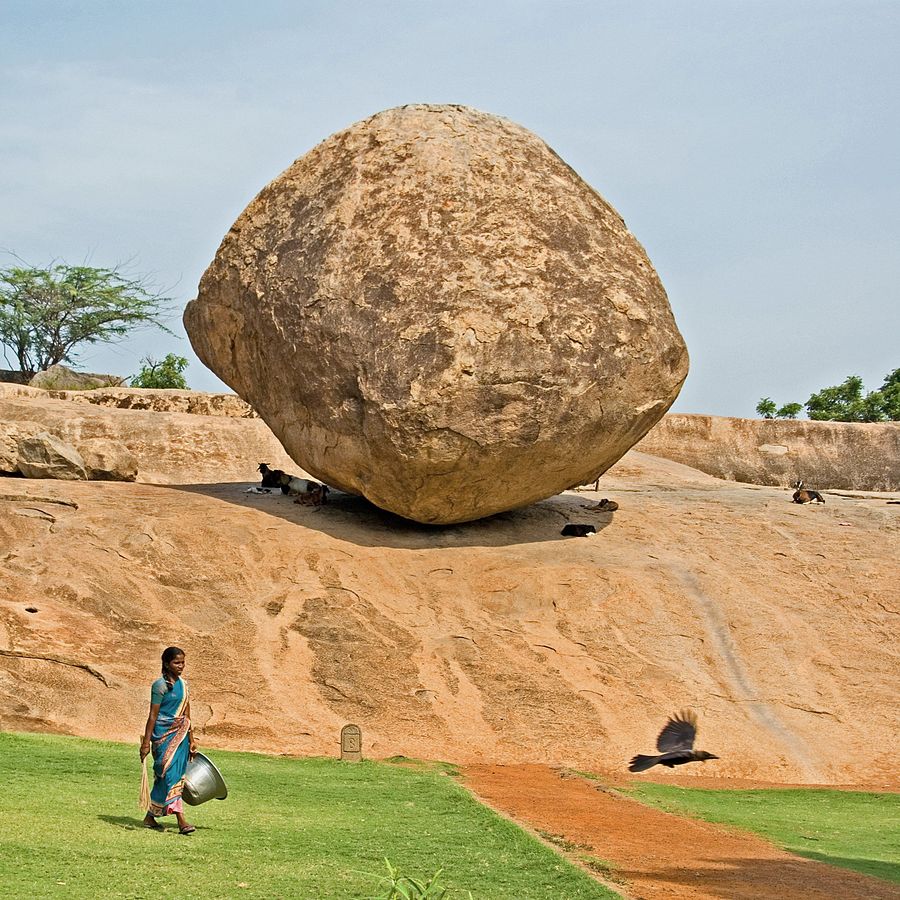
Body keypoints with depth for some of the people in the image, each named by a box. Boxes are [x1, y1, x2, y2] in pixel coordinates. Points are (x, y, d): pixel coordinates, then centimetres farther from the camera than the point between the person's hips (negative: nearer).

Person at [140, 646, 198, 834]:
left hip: (180, 735, 7)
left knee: (162, 778, 9)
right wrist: (146, 743, -12)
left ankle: (150, 817, 19)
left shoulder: (183, 685, 12)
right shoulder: (160, 685, -9)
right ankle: (181, 820, -19)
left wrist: (191, 740, 19)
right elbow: (152, 716, -10)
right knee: (171, 774, -13)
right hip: (164, 735, -7)